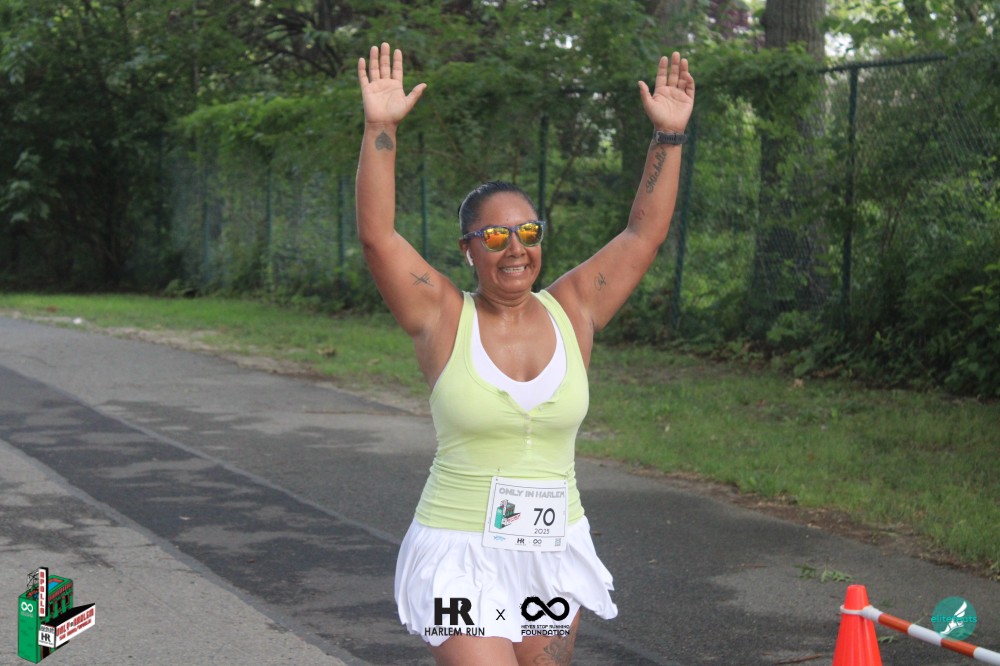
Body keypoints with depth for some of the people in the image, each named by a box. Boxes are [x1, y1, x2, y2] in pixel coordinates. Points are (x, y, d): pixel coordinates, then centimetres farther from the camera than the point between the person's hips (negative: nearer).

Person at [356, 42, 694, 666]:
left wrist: (668, 136, -3)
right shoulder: (443, 318, -6)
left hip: (555, 551, 4)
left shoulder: (573, 313, 2)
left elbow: (644, 233, 3)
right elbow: (377, 234, -15)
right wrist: (381, 128, -23)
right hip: (462, 554, -4)